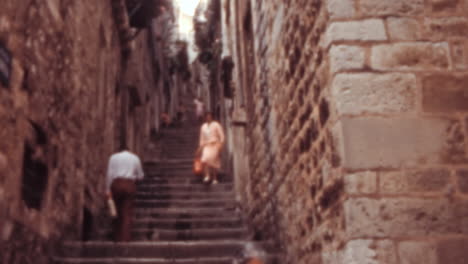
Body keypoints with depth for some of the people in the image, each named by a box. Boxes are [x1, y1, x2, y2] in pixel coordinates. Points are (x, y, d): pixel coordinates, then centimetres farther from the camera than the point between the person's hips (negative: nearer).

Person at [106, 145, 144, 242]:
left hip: (116, 184, 1)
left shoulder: (113, 157, 11)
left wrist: (108, 189, -1)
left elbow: (110, 173, 0)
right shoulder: (135, 158, 14)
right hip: (130, 185, 0)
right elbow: (140, 176, 17)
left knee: (118, 211, 11)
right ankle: (125, 237, -8)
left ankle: (117, 237, 16)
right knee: (127, 212, 0)